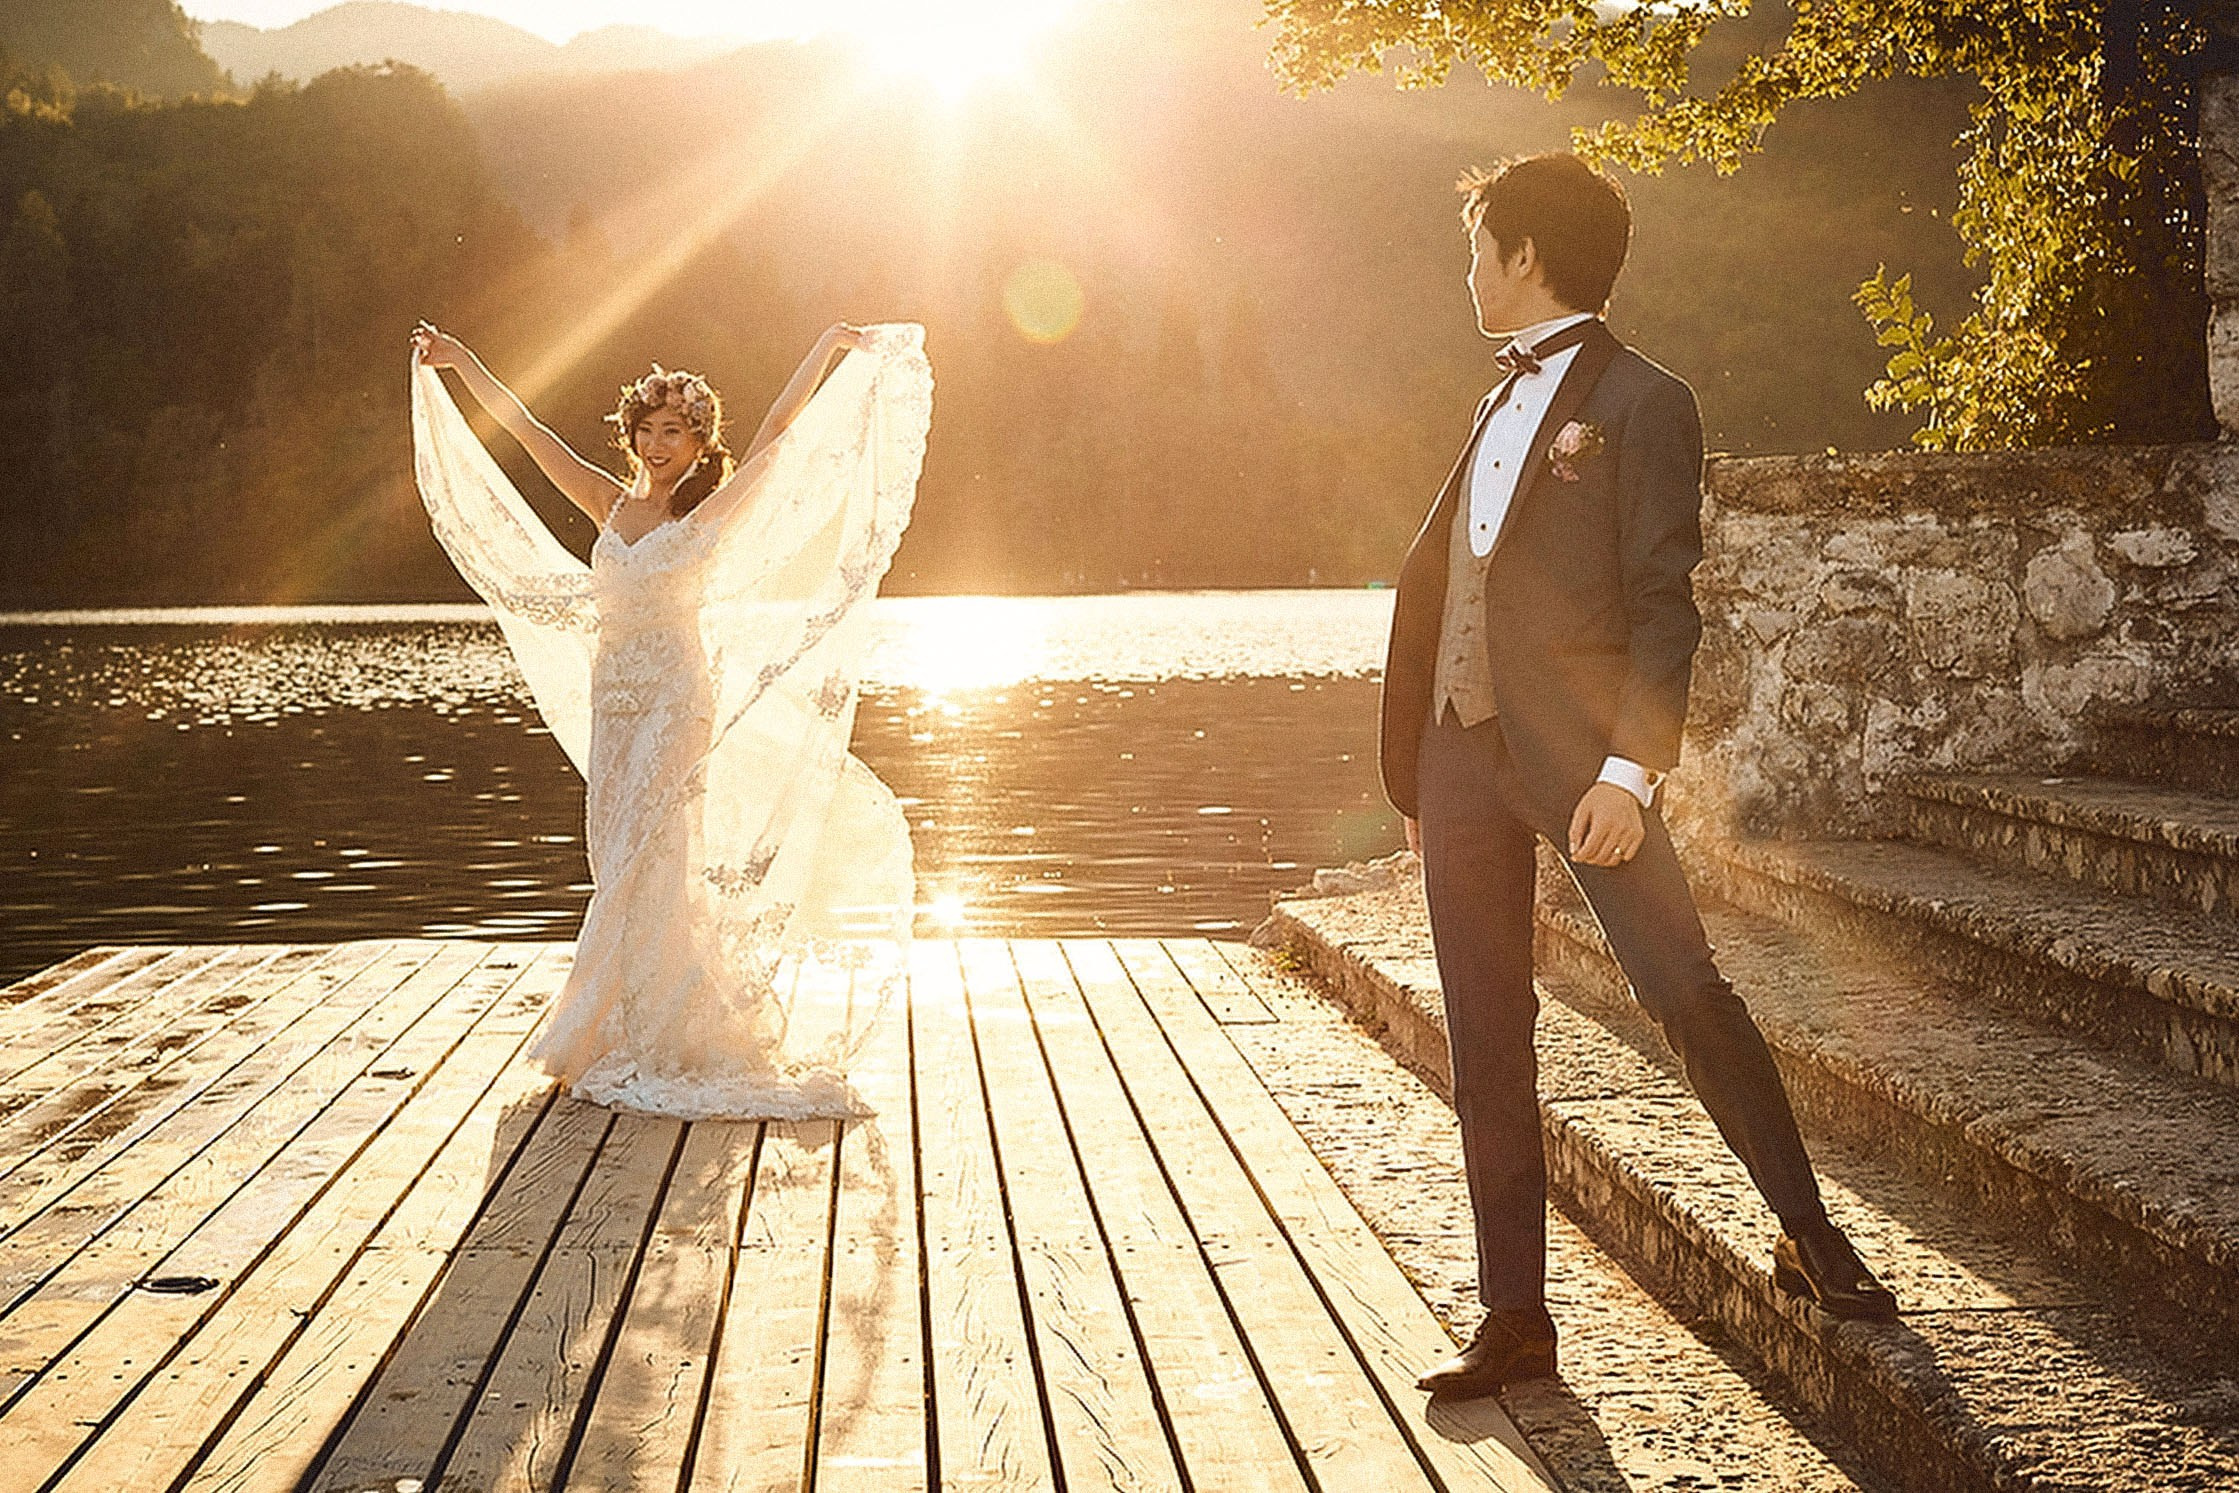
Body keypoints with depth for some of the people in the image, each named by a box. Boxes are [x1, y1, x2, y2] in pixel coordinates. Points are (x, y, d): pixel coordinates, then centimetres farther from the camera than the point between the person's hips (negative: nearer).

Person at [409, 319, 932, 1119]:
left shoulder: (713, 512, -4)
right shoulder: (612, 505, 9)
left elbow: (777, 433, -11)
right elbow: (528, 431, 12)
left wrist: (829, 351, -17)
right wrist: (460, 363, 14)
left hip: (679, 700, -5)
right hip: (612, 698, 5)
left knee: (654, 868, -7)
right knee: (620, 867, 8)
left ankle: (666, 1039, 0)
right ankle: (629, 1036, 17)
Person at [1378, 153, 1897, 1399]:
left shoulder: (1640, 402, -3)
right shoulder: (1503, 401, 21)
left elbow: (1662, 605, -11)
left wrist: (1632, 769, -20)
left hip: (1577, 752, -7)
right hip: (1462, 748, 7)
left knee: (1683, 987, -9)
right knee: (1486, 1040, 6)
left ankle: (1809, 1236, 12)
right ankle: (1516, 1318, 12)